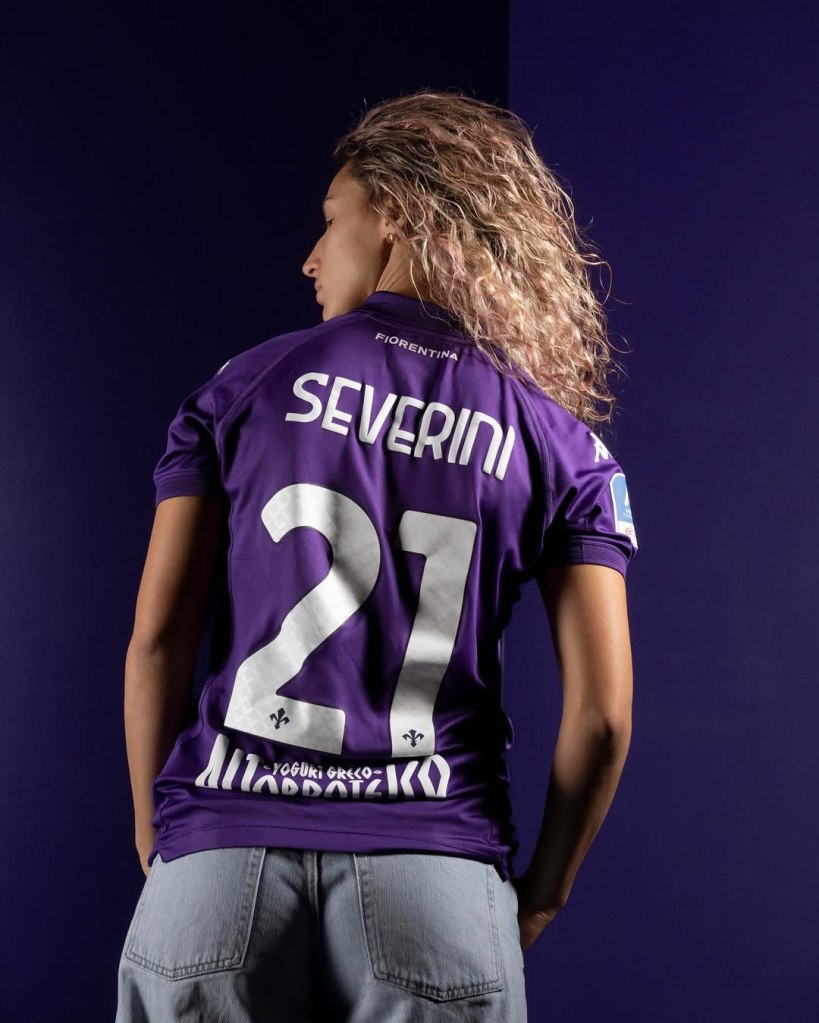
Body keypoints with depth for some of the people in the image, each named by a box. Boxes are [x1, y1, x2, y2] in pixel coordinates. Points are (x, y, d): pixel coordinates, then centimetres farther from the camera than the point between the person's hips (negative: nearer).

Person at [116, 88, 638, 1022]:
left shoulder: (243, 386, 7)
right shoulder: (562, 444, 7)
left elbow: (156, 641, 2)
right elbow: (601, 713, 0)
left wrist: (158, 841, 13)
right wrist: (541, 894, 14)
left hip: (222, 852, 0)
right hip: (434, 872, 0)